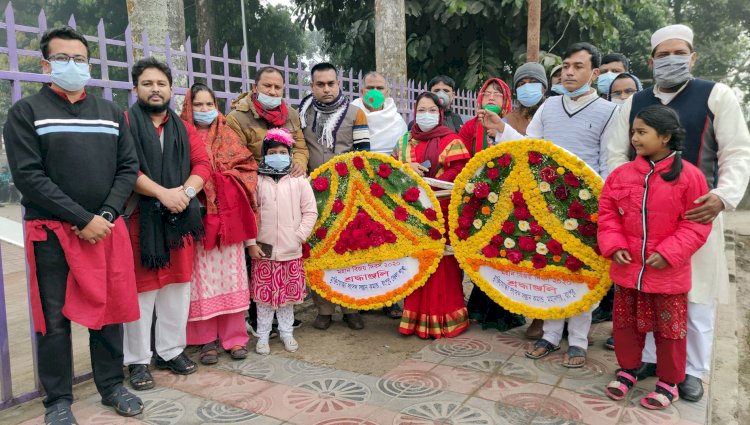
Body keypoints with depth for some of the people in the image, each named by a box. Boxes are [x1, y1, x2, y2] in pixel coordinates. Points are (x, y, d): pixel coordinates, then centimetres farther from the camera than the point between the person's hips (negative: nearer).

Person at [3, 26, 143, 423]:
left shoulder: (111, 113, 12)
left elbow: (128, 168, 6)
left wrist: (105, 215, -9)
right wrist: (83, 219, -15)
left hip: (107, 228, 3)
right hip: (52, 232, -3)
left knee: (109, 310, 9)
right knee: (55, 319, 4)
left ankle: (112, 385, 25)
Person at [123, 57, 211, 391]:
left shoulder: (182, 127, 15)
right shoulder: (126, 122, 0)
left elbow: (202, 164, 5)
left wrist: (185, 192, -13)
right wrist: (163, 193, -19)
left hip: (180, 216, 4)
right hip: (140, 216, -4)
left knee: (178, 285, 9)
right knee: (142, 288, 1)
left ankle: (171, 350, 22)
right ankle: (138, 360, 12)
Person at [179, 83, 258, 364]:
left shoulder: (228, 136, 14)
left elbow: (247, 166, 9)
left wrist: (225, 182, -4)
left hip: (227, 213, 2)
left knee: (230, 273, 3)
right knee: (202, 276, 0)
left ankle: (234, 336, 11)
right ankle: (207, 339, 9)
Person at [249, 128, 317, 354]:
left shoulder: (299, 181, 2)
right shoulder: (258, 182, 2)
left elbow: (310, 211, 1)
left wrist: (299, 236, -6)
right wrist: (251, 243, -4)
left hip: (291, 251, 0)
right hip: (263, 251, 0)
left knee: (288, 294, 11)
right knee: (264, 294, 7)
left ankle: (286, 332, 26)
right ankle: (263, 336, 20)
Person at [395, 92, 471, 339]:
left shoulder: (451, 140, 1)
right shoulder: (405, 141, 17)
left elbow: (458, 172, -9)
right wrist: (406, 168, -8)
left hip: (441, 210, -4)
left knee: (441, 261, -4)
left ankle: (442, 317, 5)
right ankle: (414, 315, 14)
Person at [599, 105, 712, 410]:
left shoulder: (688, 176, -10)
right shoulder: (621, 174, 0)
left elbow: (696, 224, -8)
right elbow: (608, 213, 4)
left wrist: (668, 252, -16)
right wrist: (614, 246, -8)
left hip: (667, 272, -3)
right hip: (627, 268, 4)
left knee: (670, 328, 11)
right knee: (625, 323, 15)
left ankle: (669, 382, 28)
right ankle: (627, 370, 35)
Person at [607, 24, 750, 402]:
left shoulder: (717, 95, 0)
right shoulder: (634, 103, 9)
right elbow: (617, 155, 10)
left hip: (696, 212, -2)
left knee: (696, 294, 5)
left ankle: (693, 371, 21)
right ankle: (648, 357, 27)